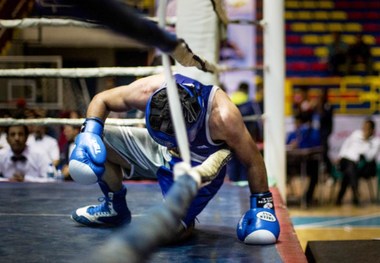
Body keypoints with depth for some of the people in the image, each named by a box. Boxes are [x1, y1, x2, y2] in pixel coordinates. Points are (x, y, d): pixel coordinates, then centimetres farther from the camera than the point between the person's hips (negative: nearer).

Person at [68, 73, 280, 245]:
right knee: (101, 143, -14)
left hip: (199, 170, -4)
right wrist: (90, 133, -28)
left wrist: (262, 204, -17)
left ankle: (186, 220, 18)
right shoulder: (147, 91, -31)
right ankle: (116, 209, 13)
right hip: (160, 152, 4)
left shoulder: (223, 118, -40)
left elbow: (253, 160, -22)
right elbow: (101, 100, -12)